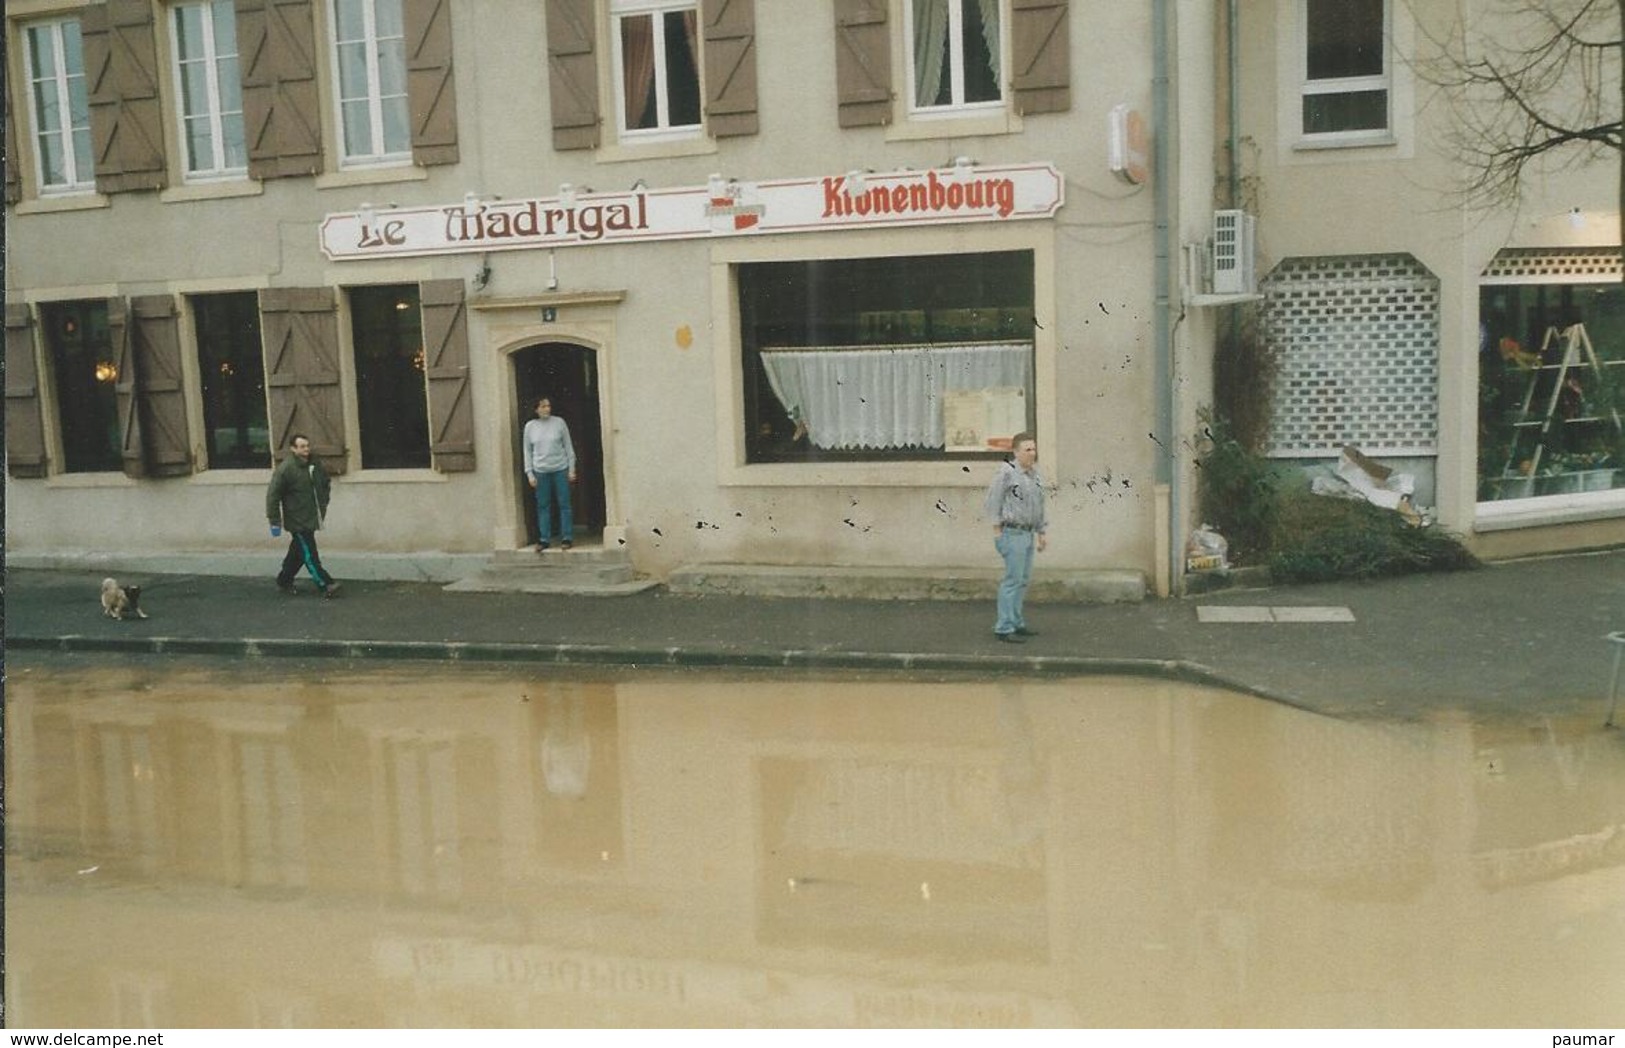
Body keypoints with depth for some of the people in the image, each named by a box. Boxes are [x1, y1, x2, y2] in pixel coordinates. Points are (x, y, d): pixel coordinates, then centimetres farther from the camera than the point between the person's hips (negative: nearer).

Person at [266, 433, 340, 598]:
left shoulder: (315, 465, 5)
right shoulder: (285, 469, -17)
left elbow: (326, 484, 24)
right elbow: (273, 495, -16)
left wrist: (322, 505, 16)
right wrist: (275, 521, -15)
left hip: (311, 519, 8)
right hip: (297, 521, -7)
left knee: (298, 553, 18)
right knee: (309, 554, -5)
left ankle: (284, 581, 33)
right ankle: (325, 585, -2)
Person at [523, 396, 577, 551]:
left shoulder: (559, 422, -2)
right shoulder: (530, 426, 2)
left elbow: (568, 446, 3)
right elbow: (527, 451, 6)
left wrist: (572, 468, 0)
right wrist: (529, 473, 1)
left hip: (560, 469, -1)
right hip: (541, 471, 1)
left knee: (564, 504, 2)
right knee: (543, 506, 5)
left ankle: (567, 537, 9)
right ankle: (544, 539, 11)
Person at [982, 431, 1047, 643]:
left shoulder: (1035, 475, 12)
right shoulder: (1007, 473, -13)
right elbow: (991, 502, -12)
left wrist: (1041, 533, 20)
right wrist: (997, 530, -12)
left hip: (1028, 533, 8)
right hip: (1013, 533, -8)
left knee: (1024, 579, 12)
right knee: (1013, 579, -9)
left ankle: (1016, 623, 21)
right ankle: (1004, 628, -5)